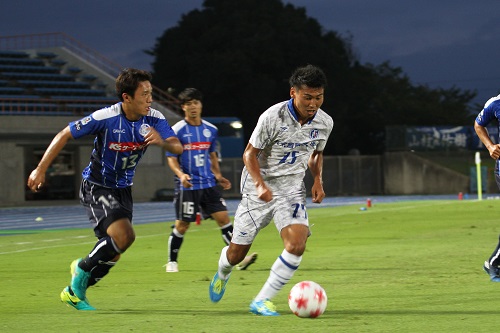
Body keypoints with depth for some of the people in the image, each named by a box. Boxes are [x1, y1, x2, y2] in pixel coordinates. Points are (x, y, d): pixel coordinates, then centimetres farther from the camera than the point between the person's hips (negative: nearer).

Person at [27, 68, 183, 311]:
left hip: (123, 189, 6)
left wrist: (162, 142, -42)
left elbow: (178, 147, -19)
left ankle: (74, 292, 30)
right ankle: (83, 269, 0)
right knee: (124, 235, -26)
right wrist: (41, 170, -12)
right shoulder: (105, 118, -24)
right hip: (96, 187, -6)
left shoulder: (154, 119, -11)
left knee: (113, 253, 9)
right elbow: (64, 135, -14)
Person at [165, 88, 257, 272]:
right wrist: (181, 174, -23)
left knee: (223, 218, -5)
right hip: (187, 186, -4)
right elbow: (171, 158, -6)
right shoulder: (177, 130, -6)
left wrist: (218, 176, 11)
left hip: (208, 183, 4)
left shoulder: (210, 130, 9)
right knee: (182, 224, 0)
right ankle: (172, 262, 17)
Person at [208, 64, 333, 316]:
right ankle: (222, 275, 44)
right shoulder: (273, 117, -20)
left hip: (291, 189, 3)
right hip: (259, 188, -3)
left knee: (297, 245, -22)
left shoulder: (325, 123, -5)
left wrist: (318, 180, -2)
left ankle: (261, 301, -11)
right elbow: (249, 153, -12)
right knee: (238, 251, 5)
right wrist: (260, 184, -27)